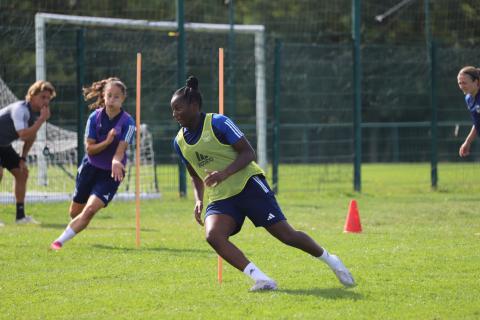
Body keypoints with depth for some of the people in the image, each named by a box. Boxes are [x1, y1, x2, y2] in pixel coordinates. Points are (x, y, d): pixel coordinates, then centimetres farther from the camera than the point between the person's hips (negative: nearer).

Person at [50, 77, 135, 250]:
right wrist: (107, 141, -28)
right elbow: (89, 148, -10)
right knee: (75, 212, 13)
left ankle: (60, 241, -15)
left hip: (111, 173, -3)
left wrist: (116, 161, -47)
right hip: (90, 168, 3)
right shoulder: (95, 117, -8)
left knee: (90, 210, -21)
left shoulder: (127, 122, -15)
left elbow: (121, 149, -24)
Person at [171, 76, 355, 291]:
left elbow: (248, 153, -13)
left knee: (286, 234, -7)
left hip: (248, 185, -5)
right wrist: (198, 200, 2)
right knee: (213, 235, -26)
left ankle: (330, 260, 19)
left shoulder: (218, 123, -12)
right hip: (220, 198, 5)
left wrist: (225, 173, -28)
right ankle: (260, 279, -25)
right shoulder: (180, 142, 6)